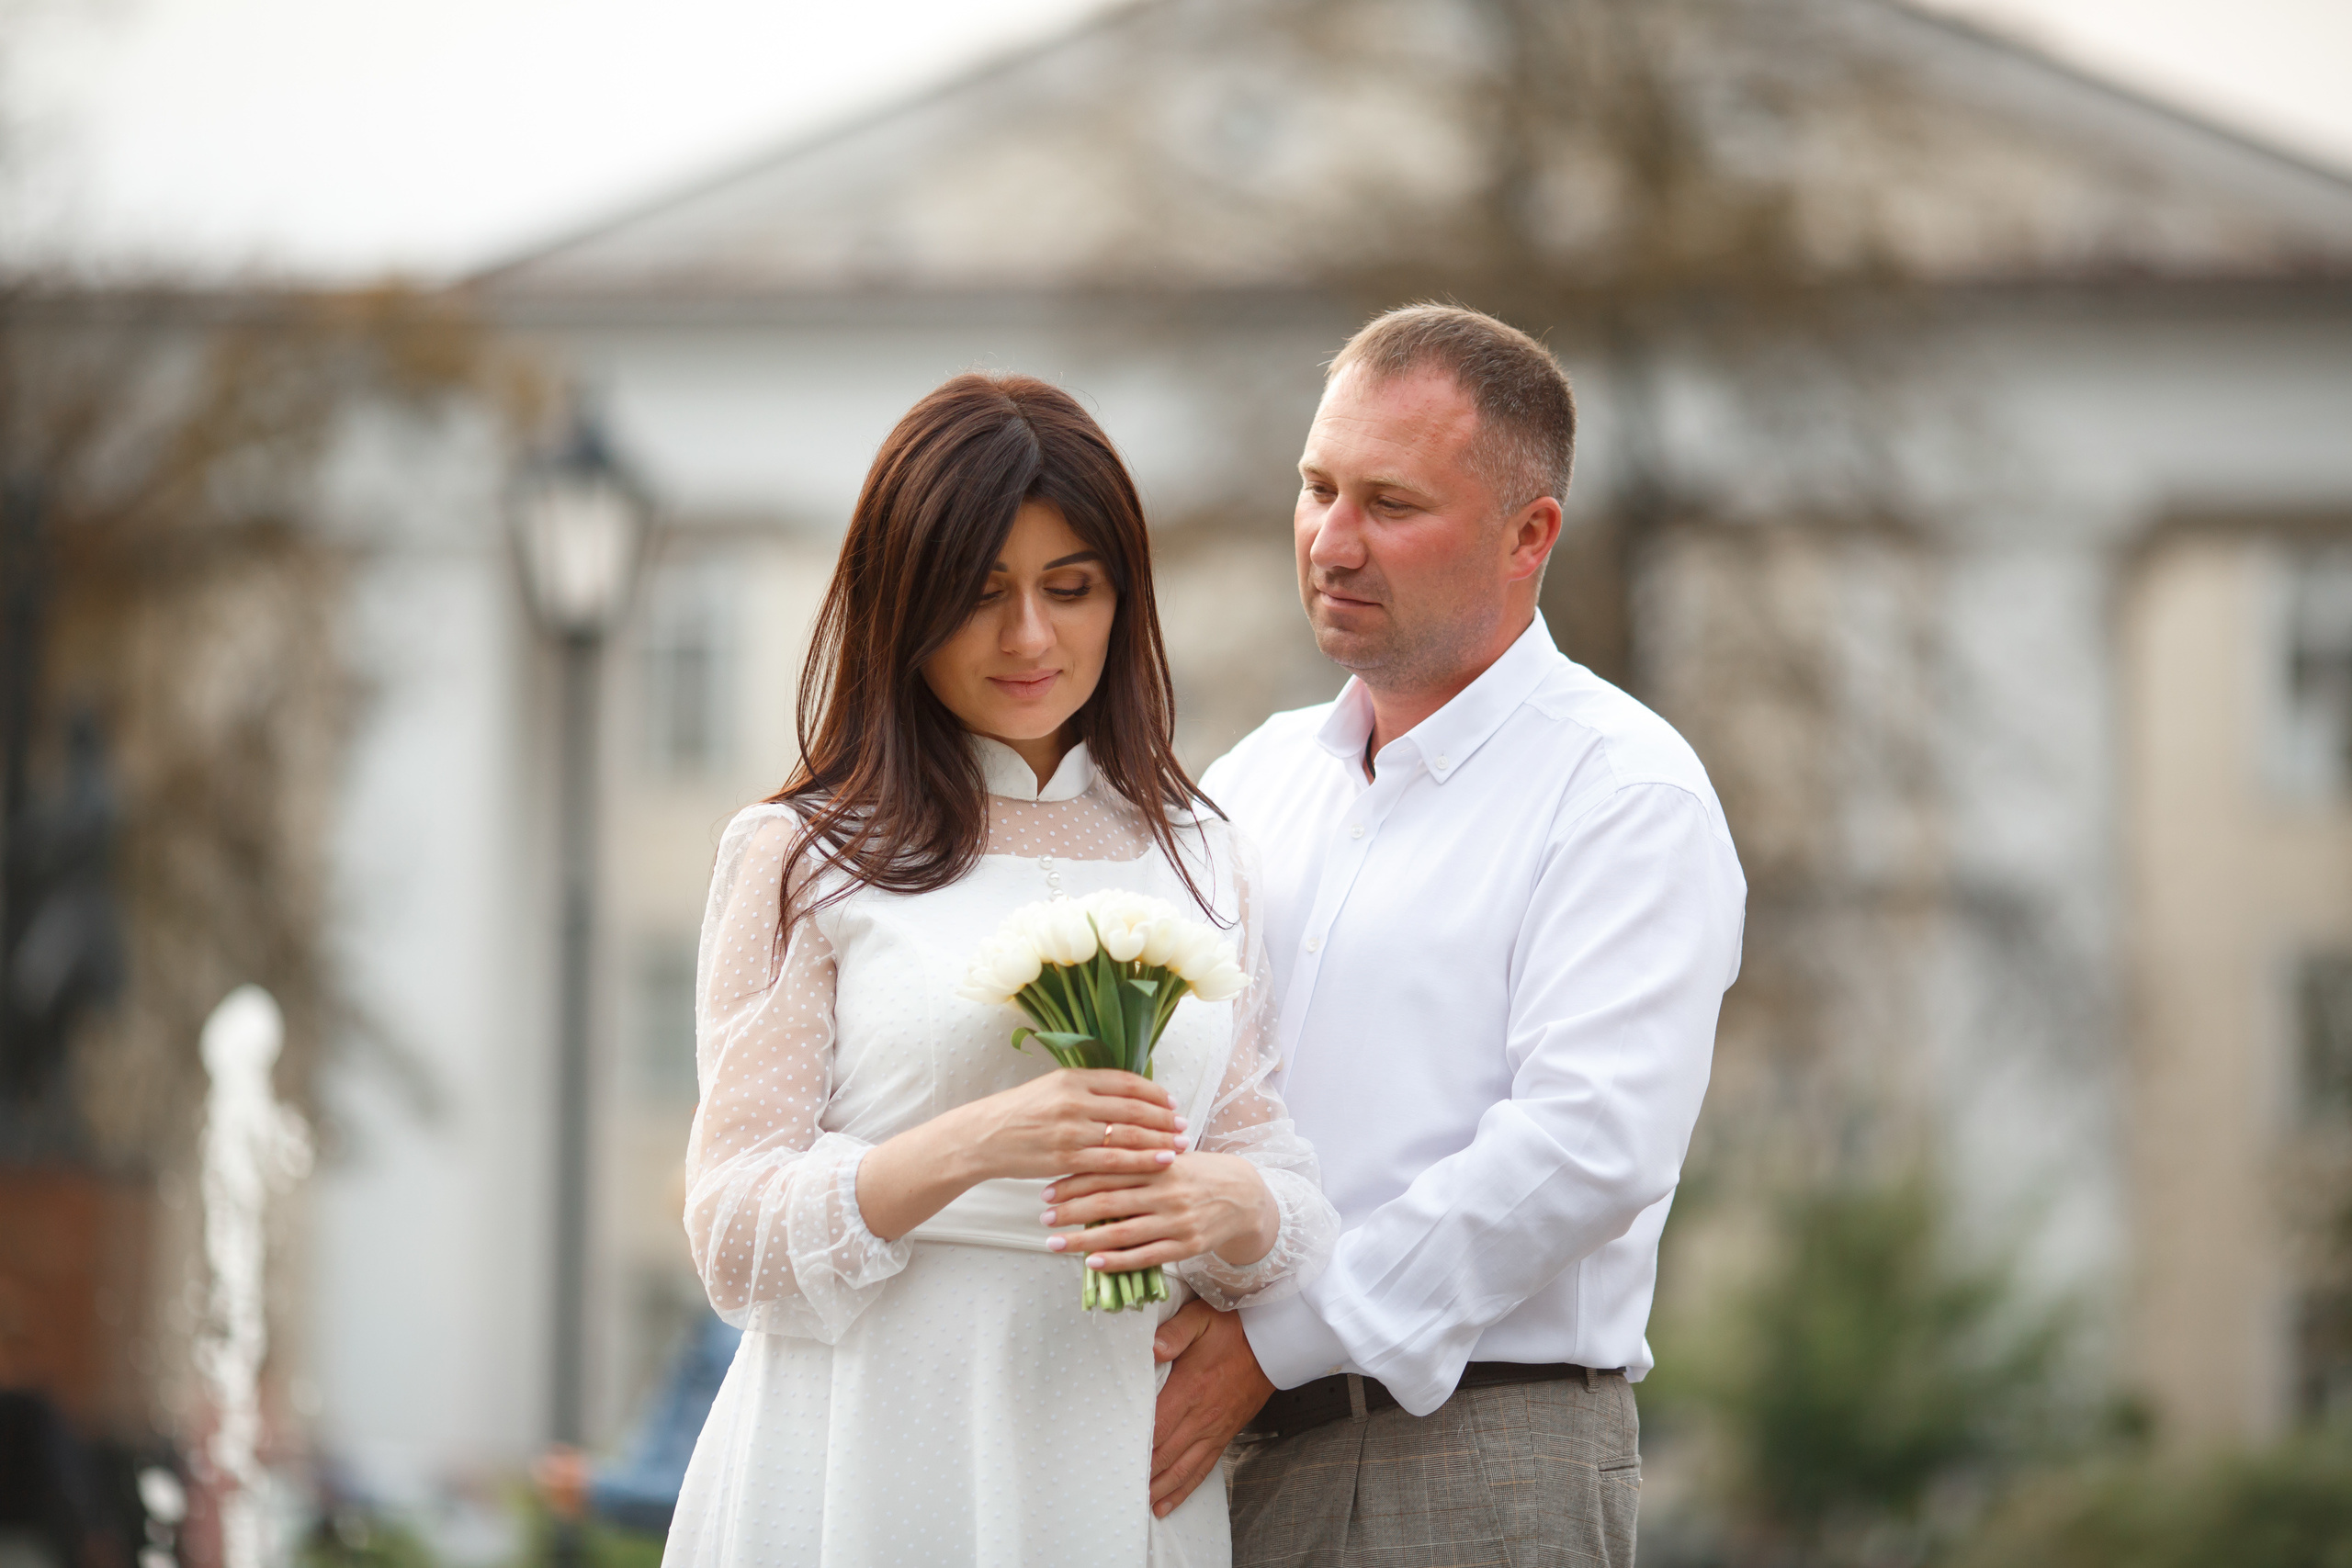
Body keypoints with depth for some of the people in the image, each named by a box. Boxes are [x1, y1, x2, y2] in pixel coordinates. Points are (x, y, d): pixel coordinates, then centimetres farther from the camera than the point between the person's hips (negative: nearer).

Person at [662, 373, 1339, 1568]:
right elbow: (734, 1235, -5)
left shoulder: (1204, 863, 12)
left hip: (1118, 1471, 3)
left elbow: (1285, 1190, 10)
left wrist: (1222, 1204, -14)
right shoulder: (800, 857, 1)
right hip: (866, 1469, -3)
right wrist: (973, 1147, -21)